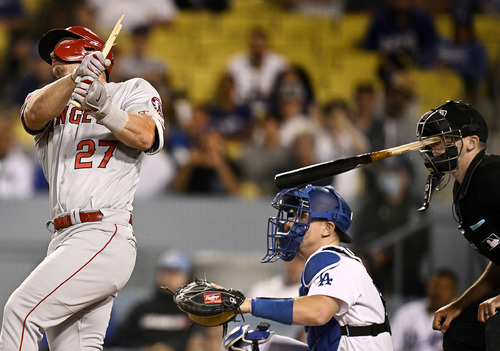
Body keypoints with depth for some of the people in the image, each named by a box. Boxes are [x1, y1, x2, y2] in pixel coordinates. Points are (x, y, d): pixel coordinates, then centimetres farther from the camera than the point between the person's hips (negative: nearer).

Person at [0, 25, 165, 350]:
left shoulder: (133, 91, 10)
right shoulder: (48, 101, 22)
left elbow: (145, 137, -11)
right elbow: (34, 114, -4)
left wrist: (103, 108, -28)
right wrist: (76, 80, -23)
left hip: (105, 237, -6)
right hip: (64, 241, 6)